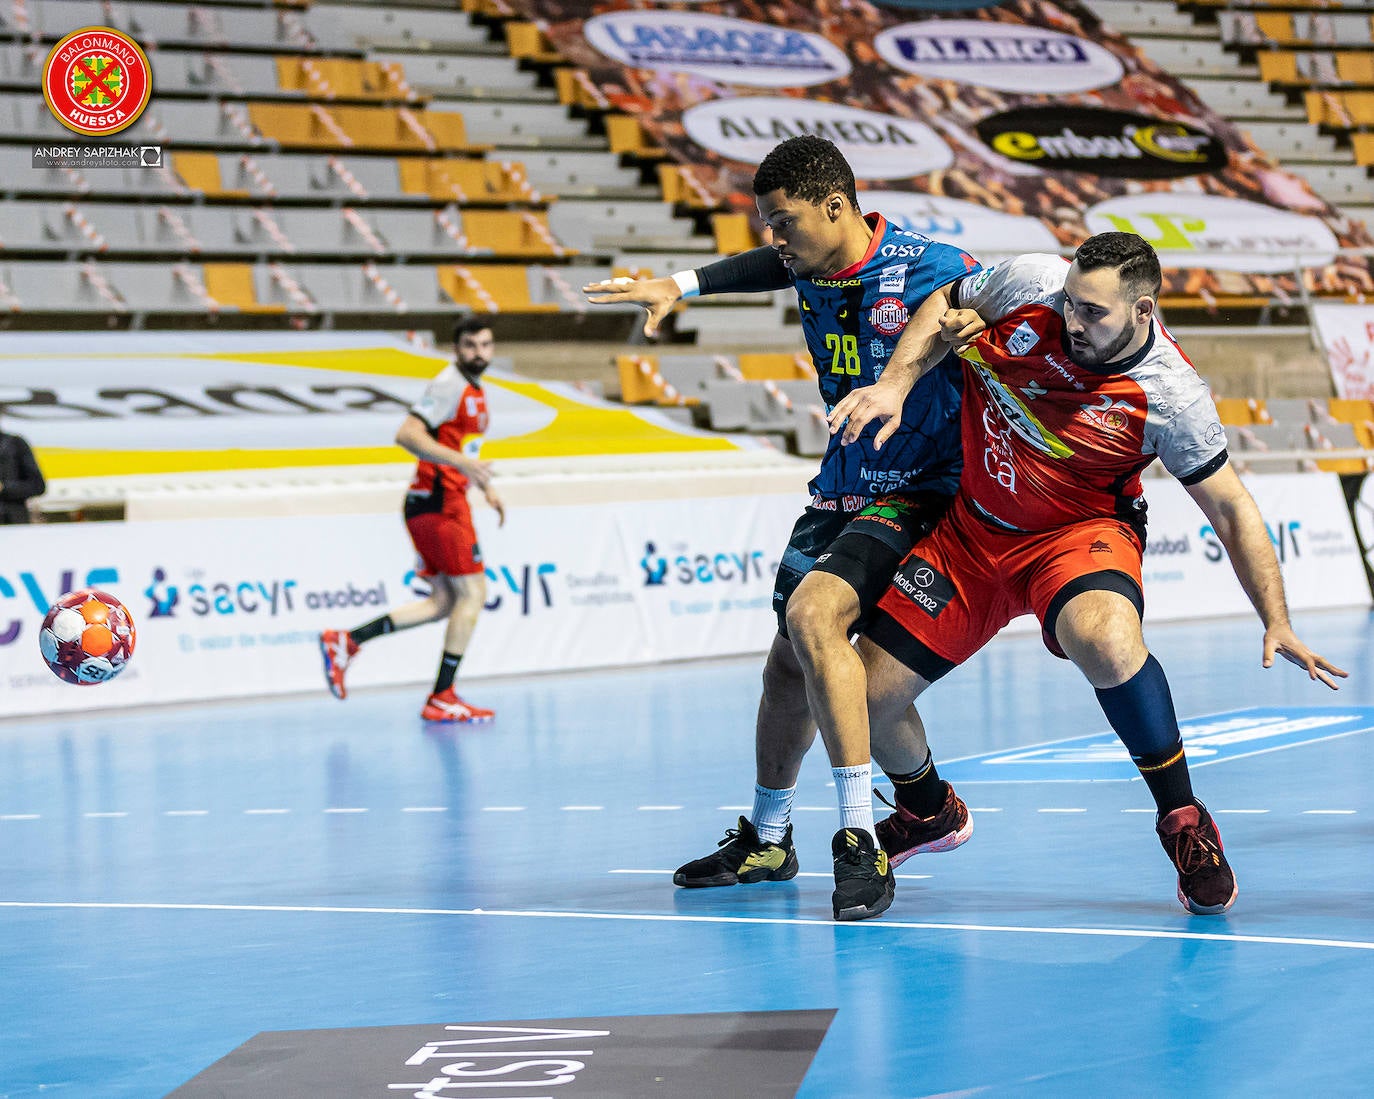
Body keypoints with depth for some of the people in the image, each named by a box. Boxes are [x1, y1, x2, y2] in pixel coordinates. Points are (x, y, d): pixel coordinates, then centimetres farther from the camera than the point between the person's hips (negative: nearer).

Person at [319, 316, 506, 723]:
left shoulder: (474, 391, 18)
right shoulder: (449, 385, -13)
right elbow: (407, 434, -24)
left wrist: (487, 487, 25)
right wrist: (462, 463, -32)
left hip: (444, 501, 10)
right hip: (439, 502, -10)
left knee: (443, 602, 10)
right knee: (472, 592, -6)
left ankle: (346, 641, 7)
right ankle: (442, 698, -3)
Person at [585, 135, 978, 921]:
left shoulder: (930, 272, -22)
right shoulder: (810, 266, 0)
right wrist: (681, 285, 15)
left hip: (916, 494, -7)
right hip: (842, 491, 7)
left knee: (813, 611, -29)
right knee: (790, 660, 12)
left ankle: (863, 839, -28)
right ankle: (766, 841, 34)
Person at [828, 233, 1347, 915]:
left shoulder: (1169, 396, -22)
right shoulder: (1033, 286, -16)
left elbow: (1231, 510, -12)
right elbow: (941, 309, 5)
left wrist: (1276, 623, -20)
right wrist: (896, 384, -12)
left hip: (1077, 533, -4)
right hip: (970, 529, 4)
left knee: (1105, 637, -40)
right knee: (866, 695, 0)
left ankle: (1183, 819, -20)